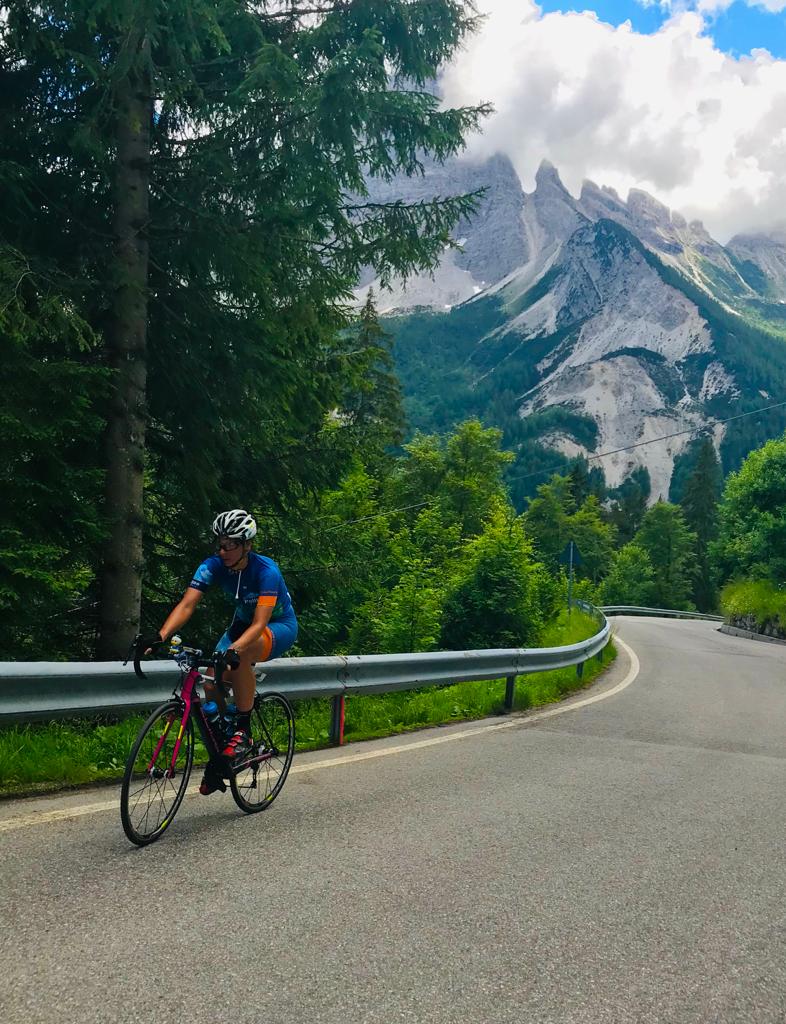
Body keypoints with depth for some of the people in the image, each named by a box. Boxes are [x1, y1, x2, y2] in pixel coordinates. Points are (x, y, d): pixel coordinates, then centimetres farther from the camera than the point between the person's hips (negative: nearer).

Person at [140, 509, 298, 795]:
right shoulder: (213, 565, -17)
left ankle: (243, 731, -21)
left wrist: (233, 649, -56)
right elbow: (186, 605, -25)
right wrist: (160, 636, -42)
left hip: (279, 626, -5)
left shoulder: (266, 571, -31)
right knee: (212, 684, -15)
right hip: (243, 623, 6)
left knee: (240, 655, -39)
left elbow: (259, 623, -38)